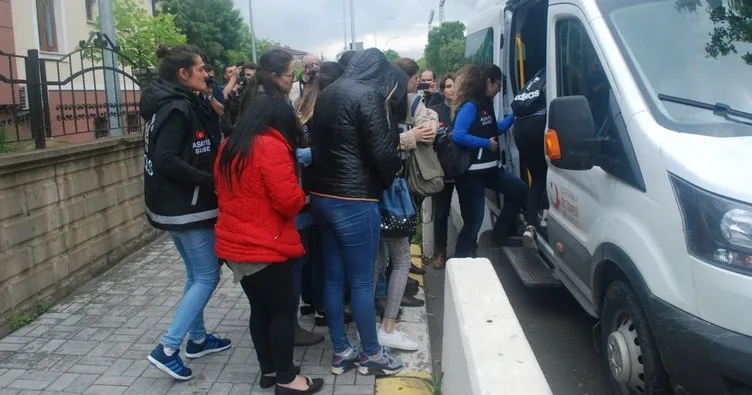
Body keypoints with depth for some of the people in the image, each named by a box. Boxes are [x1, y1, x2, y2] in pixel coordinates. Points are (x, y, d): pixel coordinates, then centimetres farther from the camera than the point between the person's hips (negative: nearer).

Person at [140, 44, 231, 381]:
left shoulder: (170, 103, 12)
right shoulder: (178, 107, -18)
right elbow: (166, 160, -27)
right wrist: (209, 181, -21)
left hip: (177, 205, 10)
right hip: (186, 206, -10)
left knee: (197, 274, 18)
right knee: (207, 276, -3)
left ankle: (197, 339, 29)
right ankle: (167, 348, -1)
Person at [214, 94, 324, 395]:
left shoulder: (229, 147, 10)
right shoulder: (271, 146, -18)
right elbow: (289, 200, -21)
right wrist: (301, 195, -1)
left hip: (235, 244, 9)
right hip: (265, 247, -8)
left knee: (260, 308, 17)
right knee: (283, 311, 4)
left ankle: (268, 370, 28)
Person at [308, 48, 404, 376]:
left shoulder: (326, 95, 13)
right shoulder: (367, 95, -11)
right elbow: (382, 151, -14)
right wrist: (388, 181, 5)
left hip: (322, 196, 8)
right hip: (354, 200, -8)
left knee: (333, 277, 13)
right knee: (361, 282, 4)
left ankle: (340, 352, 23)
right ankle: (370, 354, 18)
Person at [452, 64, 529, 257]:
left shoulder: (486, 103, 11)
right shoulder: (470, 106, -17)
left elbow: (494, 129, 24)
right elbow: (458, 136, -28)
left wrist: (514, 115, 17)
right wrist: (487, 144, -19)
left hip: (488, 168, 9)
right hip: (470, 172, -9)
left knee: (519, 190, 13)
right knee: (474, 221, -2)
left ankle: (501, 234, 22)